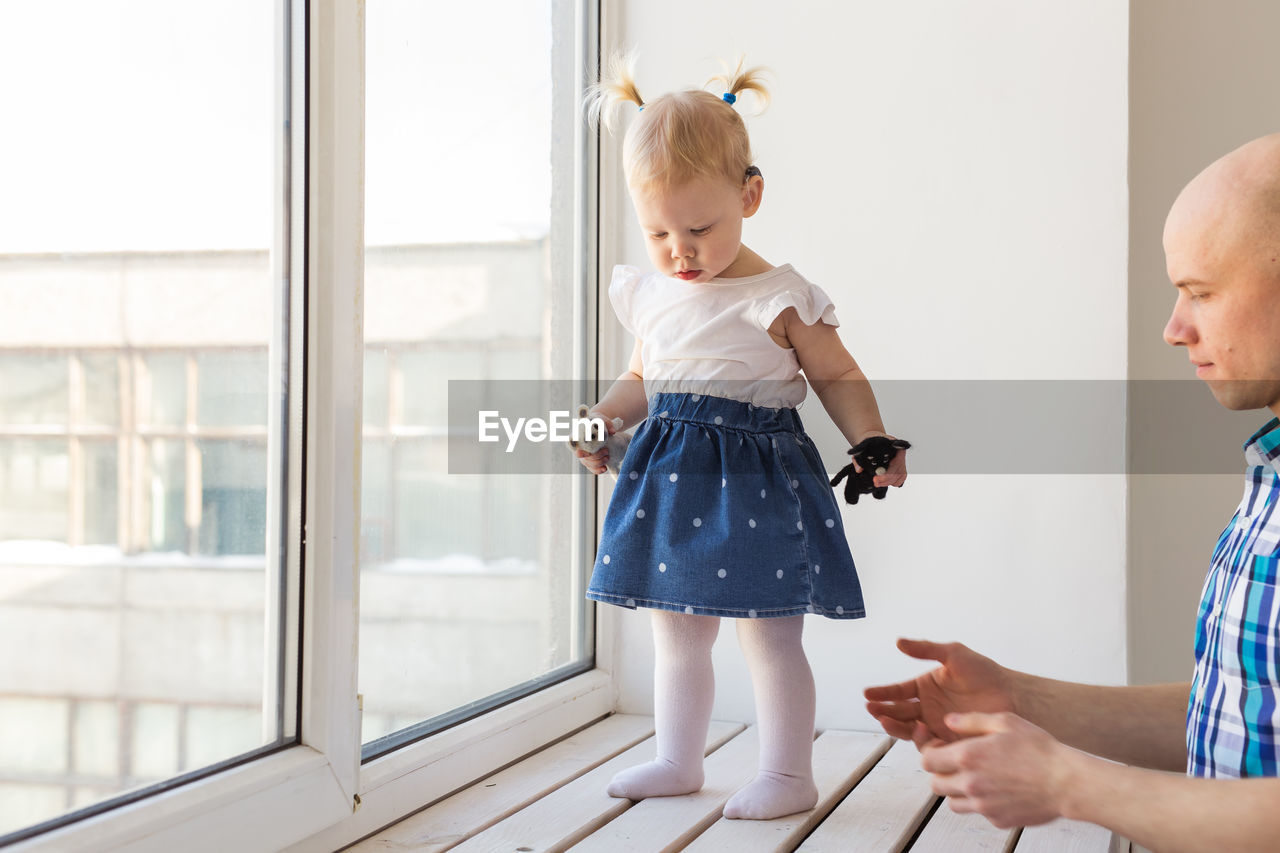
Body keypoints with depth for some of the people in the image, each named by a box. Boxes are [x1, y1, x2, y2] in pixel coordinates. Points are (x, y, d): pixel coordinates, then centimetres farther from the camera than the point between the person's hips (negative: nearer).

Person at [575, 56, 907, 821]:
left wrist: (871, 441, -18)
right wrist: (602, 418, 2)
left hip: (755, 481, -6)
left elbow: (839, 376, -3)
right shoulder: (649, 296, 6)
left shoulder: (779, 300, -11)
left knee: (769, 634, 1)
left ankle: (789, 774, 14)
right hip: (671, 477, 6)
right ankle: (679, 762, 30)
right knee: (676, 632, 16)